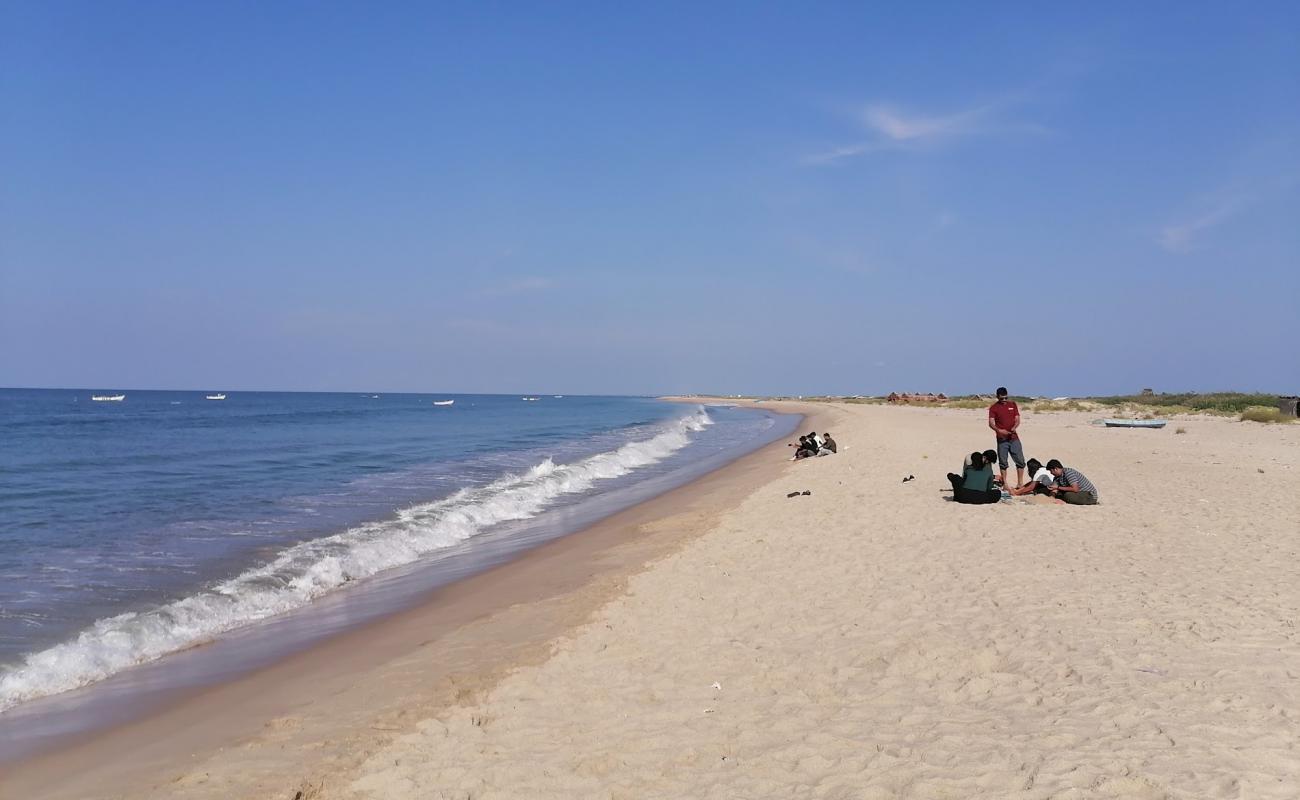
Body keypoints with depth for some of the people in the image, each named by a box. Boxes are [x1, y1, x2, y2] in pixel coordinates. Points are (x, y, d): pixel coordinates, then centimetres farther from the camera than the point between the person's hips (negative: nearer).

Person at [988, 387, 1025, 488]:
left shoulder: (1013, 404, 9)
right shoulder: (993, 408, 0)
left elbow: (1017, 419, 7)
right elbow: (991, 423, -8)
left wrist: (1014, 427, -15)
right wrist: (999, 430, -27)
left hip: (1014, 438, 2)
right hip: (1002, 439, -2)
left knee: (1020, 461, 1)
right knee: (1003, 463, 3)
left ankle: (1020, 483, 10)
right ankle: (1004, 484, 10)